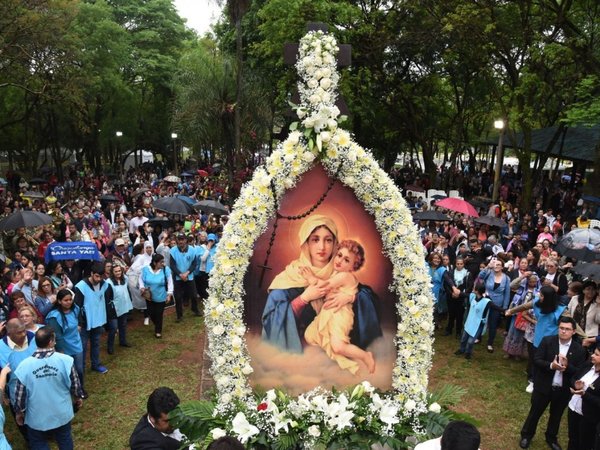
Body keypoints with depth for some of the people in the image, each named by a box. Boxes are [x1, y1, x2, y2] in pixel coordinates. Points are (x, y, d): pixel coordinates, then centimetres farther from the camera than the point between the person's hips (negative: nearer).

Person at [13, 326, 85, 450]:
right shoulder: (65, 360, -21)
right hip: (62, 413, 0)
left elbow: (20, 394, -9)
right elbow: (74, 383, -8)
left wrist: (19, 412, 11)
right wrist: (79, 397, 13)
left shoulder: (25, 366, -20)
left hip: (37, 417, 0)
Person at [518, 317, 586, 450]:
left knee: (556, 415, 22)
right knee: (535, 412, 15)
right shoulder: (547, 341, -12)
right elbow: (536, 360, -13)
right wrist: (551, 365, -30)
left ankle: (551, 438, 45)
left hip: (563, 390, 1)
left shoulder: (579, 349, -10)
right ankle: (526, 435, 36)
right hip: (543, 386, -1)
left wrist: (567, 366, -29)